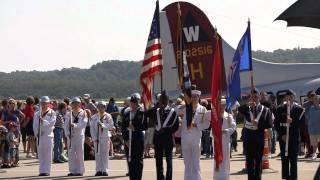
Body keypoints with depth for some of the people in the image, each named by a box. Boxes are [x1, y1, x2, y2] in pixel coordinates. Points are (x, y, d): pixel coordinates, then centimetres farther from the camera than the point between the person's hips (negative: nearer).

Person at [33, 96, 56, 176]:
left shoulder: (52, 113, 2)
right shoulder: (37, 114, 13)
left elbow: (52, 123, -9)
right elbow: (35, 124, 9)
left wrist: (43, 121, -21)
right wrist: (36, 133, -4)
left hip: (48, 135, -3)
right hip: (39, 136, 4)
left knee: (48, 154, -4)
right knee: (40, 154, 4)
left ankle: (46, 170, -3)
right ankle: (41, 170, 8)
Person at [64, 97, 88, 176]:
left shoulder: (83, 113, 1)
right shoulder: (68, 114, 12)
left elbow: (83, 124, -11)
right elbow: (66, 125, 7)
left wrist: (74, 125, -25)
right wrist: (67, 133, -8)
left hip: (79, 135, -4)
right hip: (70, 136, 4)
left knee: (79, 154, -3)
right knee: (71, 154, 3)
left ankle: (80, 171, 1)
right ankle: (73, 170, 9)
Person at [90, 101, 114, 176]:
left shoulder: (108, 116, 3)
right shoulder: (94, 117, 6)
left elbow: (111, 125, -7)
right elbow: (92, 128, 3)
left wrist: (102, 125, -20)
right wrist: (94, 138, -5)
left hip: (105, 137, -1)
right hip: (97, 137, 1)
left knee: (105, 154, -1)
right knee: (98, 154, 1)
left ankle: (104, 170, 2)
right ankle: (98, 170, 4)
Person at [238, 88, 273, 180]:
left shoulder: (265, 110, 3)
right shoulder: (246, 109, 5)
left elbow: (270, 124, -3)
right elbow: (239, 109, -18)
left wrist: (258, 124, -16)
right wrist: (248, 105, -36)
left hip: (259, 139, -1)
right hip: (248, 138, 1)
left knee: (258, 161, 3)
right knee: (249, 162, 6)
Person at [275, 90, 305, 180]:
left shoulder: (299, 109, 2)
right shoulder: (280, 109, 6)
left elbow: (302, 123, -2)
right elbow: (276, 123, 5)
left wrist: (293, 121, -19)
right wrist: (282, 135, -5)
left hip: (294, 138, -1)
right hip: (283, 137, 1)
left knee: (293, 160, -1)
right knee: (284, 159, 2)